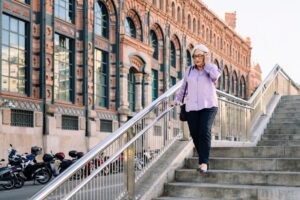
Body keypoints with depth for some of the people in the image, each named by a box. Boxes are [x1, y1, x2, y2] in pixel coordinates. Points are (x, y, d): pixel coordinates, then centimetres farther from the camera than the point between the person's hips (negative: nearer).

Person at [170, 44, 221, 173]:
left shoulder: (211, 68, 8)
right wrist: (177, 100, 17)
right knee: (195, 134, -1)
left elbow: (215, 75, -17)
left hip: (208, 106, -3)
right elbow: (184, 87, 23)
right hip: (192, 107, 3)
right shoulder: (189, 70, 15)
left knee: (205, 132, -18)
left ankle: (204, 162, -18)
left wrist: (207, 63, -5)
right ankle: (203, 160, 15)